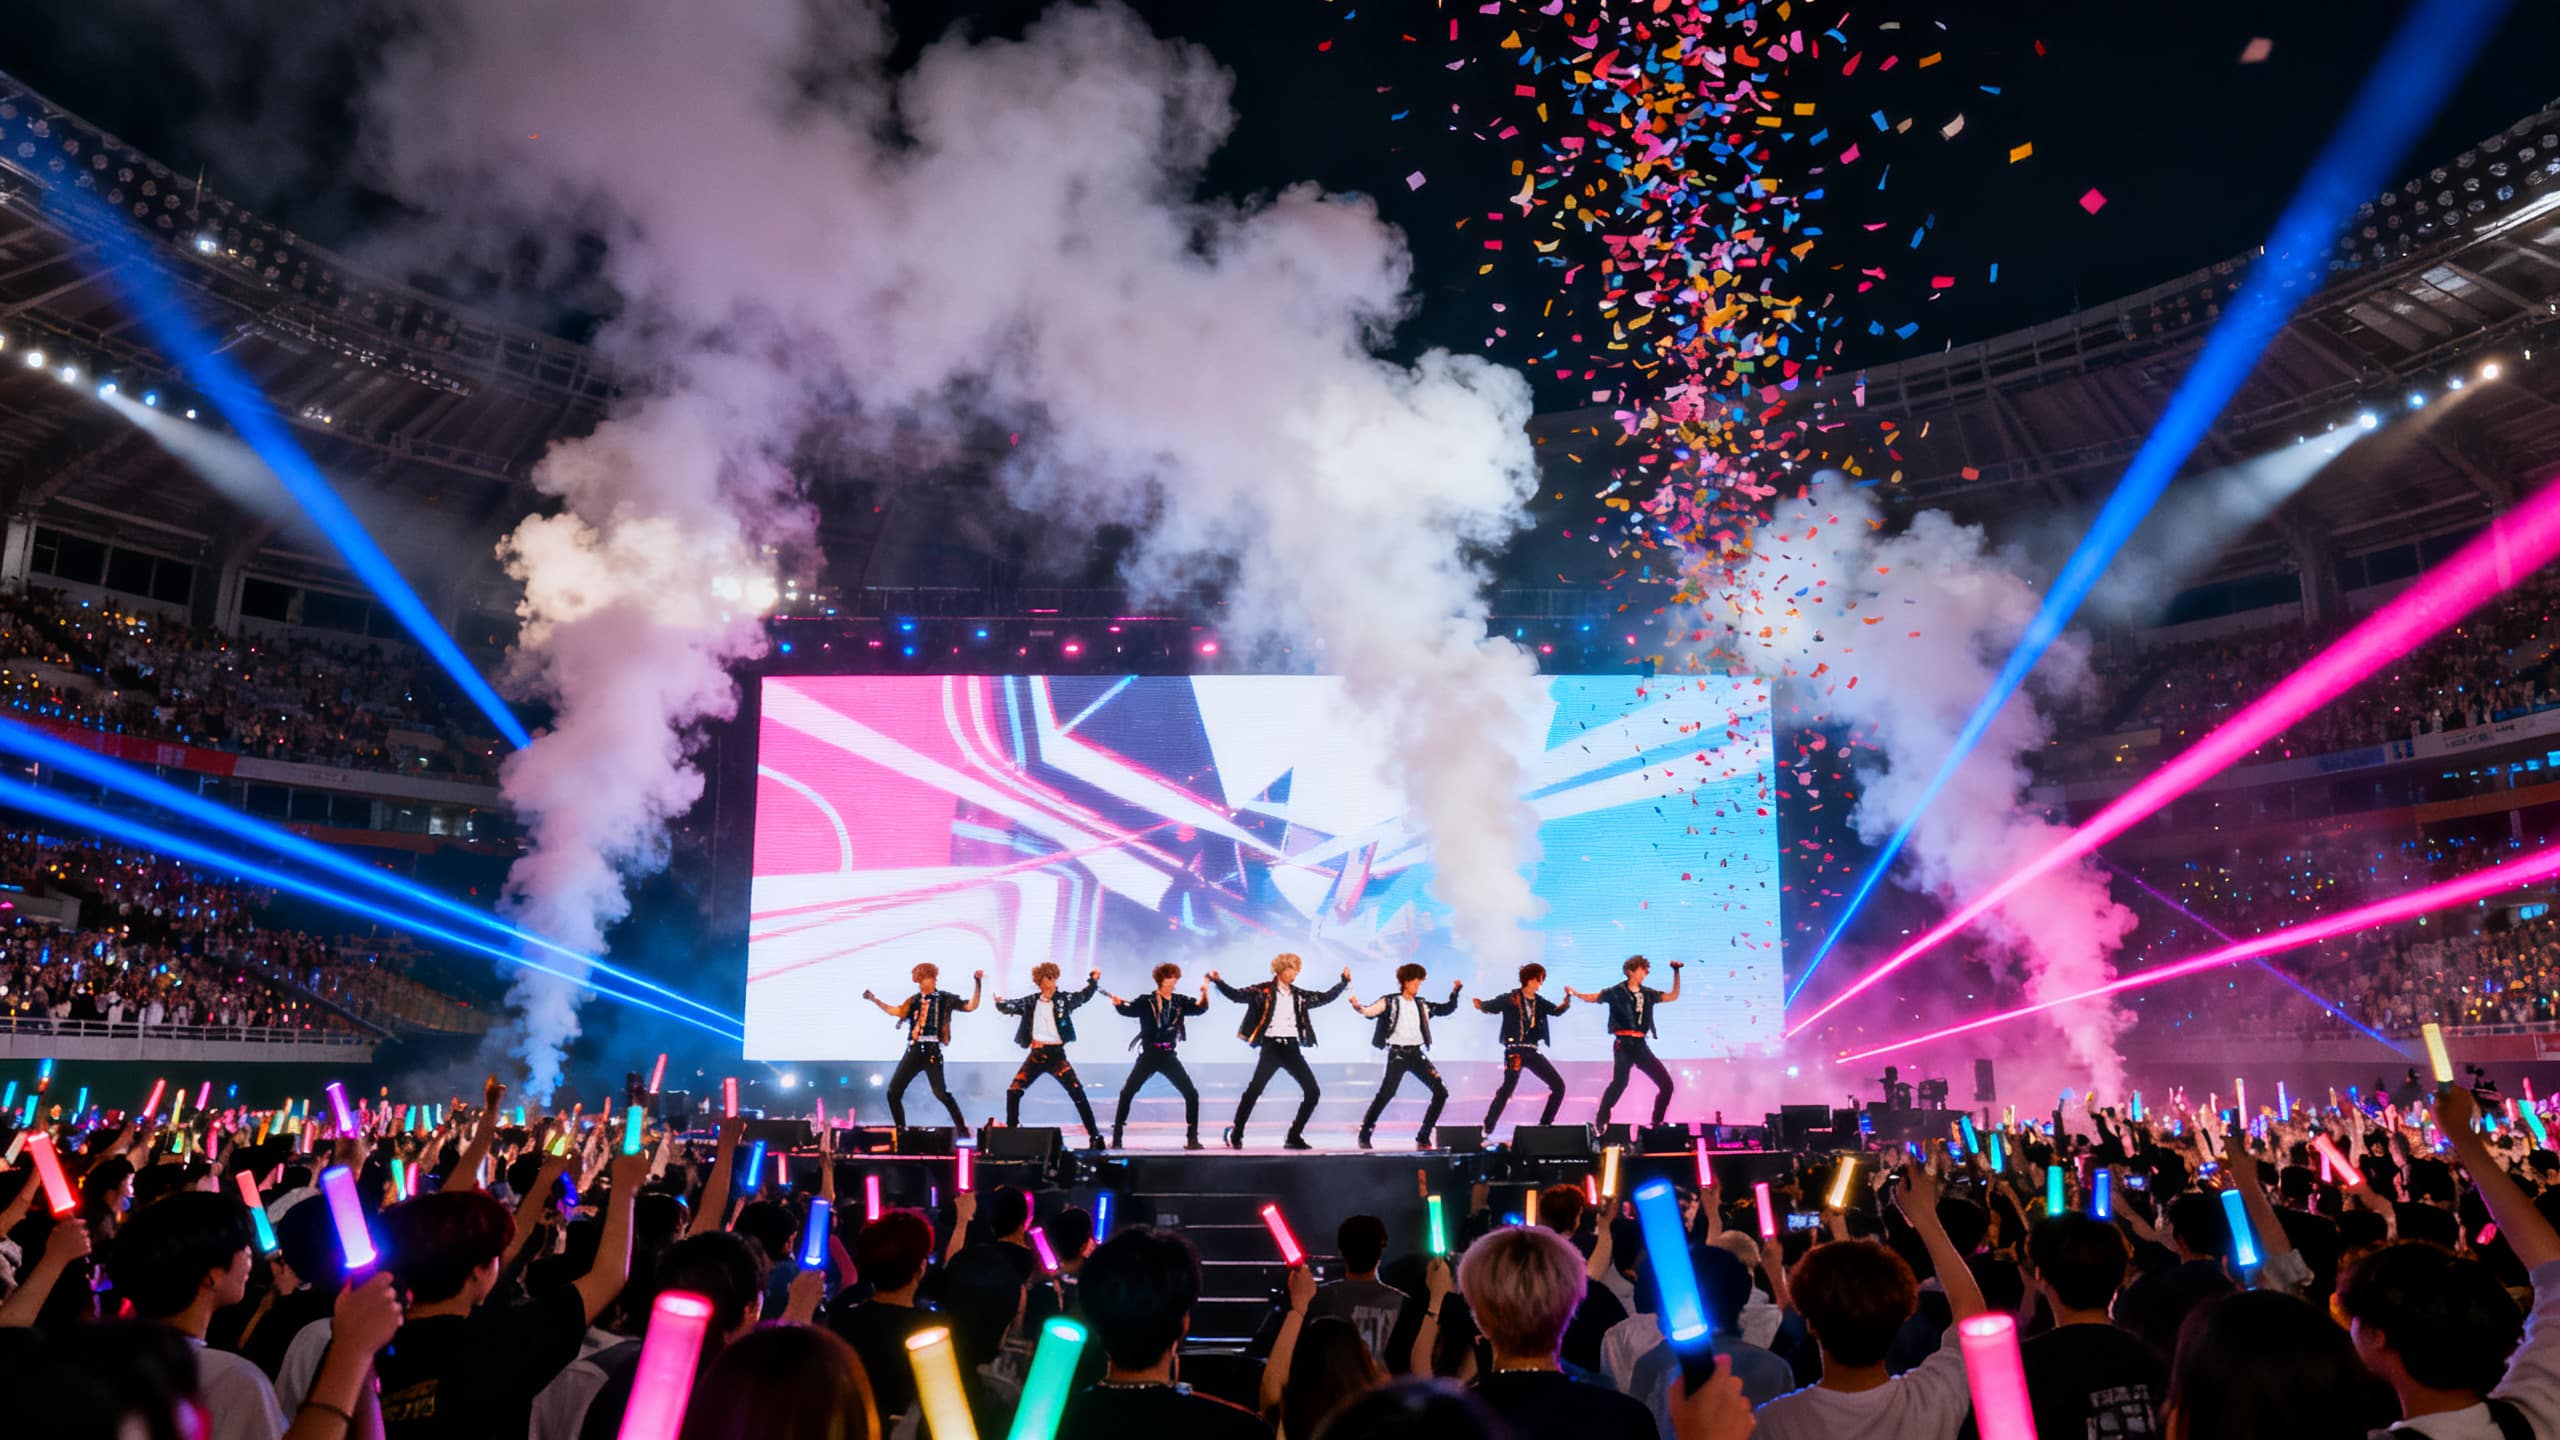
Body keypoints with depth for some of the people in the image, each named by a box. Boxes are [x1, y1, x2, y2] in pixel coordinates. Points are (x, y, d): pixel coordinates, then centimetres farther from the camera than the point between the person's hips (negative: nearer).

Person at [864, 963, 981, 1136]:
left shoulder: (945, 998, 3)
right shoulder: (914, 1000, 13)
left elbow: (971, 1006, -1)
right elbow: (896, 1011, 9)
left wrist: (977, 983, -9)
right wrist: (874, 999, 5)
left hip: (932, 1050, -5)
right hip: (914, 1050, 5)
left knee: (940, 1092, -13)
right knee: (893, 1091, 4)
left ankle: (961, 1128, -2)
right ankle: (901, 1129, 19)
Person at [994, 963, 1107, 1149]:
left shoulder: (1063, 1000, 2)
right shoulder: (1030, 1002, 6)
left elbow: (1083, 996, 6)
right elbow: (1010, 1006, 7)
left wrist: (1093, 981, -3)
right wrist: (999, 1002, -12)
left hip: (1056, 1054, -2)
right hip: (1036, 1055, 2)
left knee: (1077, 1093, -14)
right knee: (1013, 1091, -5)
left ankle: (1094, 1135, -8)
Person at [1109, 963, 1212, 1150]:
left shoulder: (1180, 1002, 6)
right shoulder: (1147, 1001, -2)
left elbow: (1200, 1008, -8)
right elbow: (1129, 1009, -18)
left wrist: (1204, 994, -29)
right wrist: (1119, 1004, -41)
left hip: (1169, 1056, 3)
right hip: (1149, 1055, -2)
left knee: (1191, 1094, -2)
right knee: (1127, 1092, -10)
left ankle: (1192, 1138, 8)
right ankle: (1116, 1137, 1)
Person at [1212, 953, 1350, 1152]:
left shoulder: (1298, 995, 13)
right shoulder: (1263, 991, -2)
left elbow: (1325, 997, 20)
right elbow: (1236, 995, -10)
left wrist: (1345, 981, 14)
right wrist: (1217, 981, -23)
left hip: (1292, 1047, 5)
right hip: (1271, 1046, -5)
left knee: (1312, 1092, 0)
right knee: (1253, 1090, -13)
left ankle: (1294, 1136, 11)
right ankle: (1235, 1135, 2)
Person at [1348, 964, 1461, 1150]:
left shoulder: (1421, 1004, 12)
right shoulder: (1390, 1002, -2)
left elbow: (1447, 1009, 22)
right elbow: (1370, 1011, -15)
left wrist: (1455, 992, 9)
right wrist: (1357, 1006, -35)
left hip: (1417, 1054, 5)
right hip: (1397, 1054, -5)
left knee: (1441, 1092, -2)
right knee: (1385, 1095, -11)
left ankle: (1423, 1138, 6)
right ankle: (1364, 1135, 6)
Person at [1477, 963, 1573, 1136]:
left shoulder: (1539, 1003, 11)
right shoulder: (1511, 999, -3)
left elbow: (1558, 1010, -3)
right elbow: (1489, 1006, 0)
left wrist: (1568, 998, -17)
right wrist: (1480, 1005, -15)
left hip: (1532, 1052, 6)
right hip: (1515, 1050, -6)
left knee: (1558, 1086, 5)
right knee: (1507, 1089, -16)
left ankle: (1544, 1125, 14)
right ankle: (1487, 1132, -12)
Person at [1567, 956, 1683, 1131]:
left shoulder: (1648, 993, 15)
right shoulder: (1617, 991, 0)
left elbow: (1673, 996, 19)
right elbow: (1595, 998, -2)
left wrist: (1676, 972, 12)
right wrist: (1575, 993, -19)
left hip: (1640, 1045, 6)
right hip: (1623, 1043, -6)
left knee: (1666, 1083, 5)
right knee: (1620, 1081, -23)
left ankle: (1657, 1123, 16)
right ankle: (1601, 1122, -21)